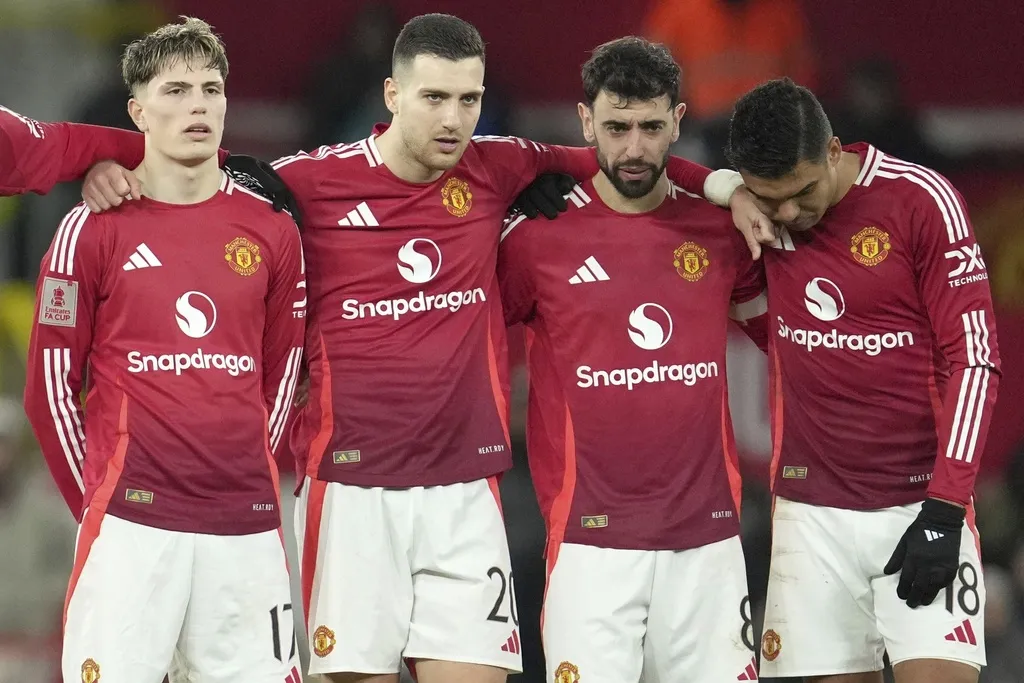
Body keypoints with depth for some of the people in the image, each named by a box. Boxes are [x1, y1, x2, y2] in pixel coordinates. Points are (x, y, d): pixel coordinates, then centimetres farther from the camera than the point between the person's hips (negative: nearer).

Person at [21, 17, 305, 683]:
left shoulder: (271, 228, 10)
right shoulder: (95, 228, 2)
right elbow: (51, 385, 4)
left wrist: (249, 473, 11)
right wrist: (99, 500, 3)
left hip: (247, 525, 3)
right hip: (131, 523, -3)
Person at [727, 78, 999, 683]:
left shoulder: (920, 201, -9)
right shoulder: (758, 213, 1)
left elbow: (973, 358, -8)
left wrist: (944, 507, -13)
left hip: (920, 504, -3)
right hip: (812, 512, 3)